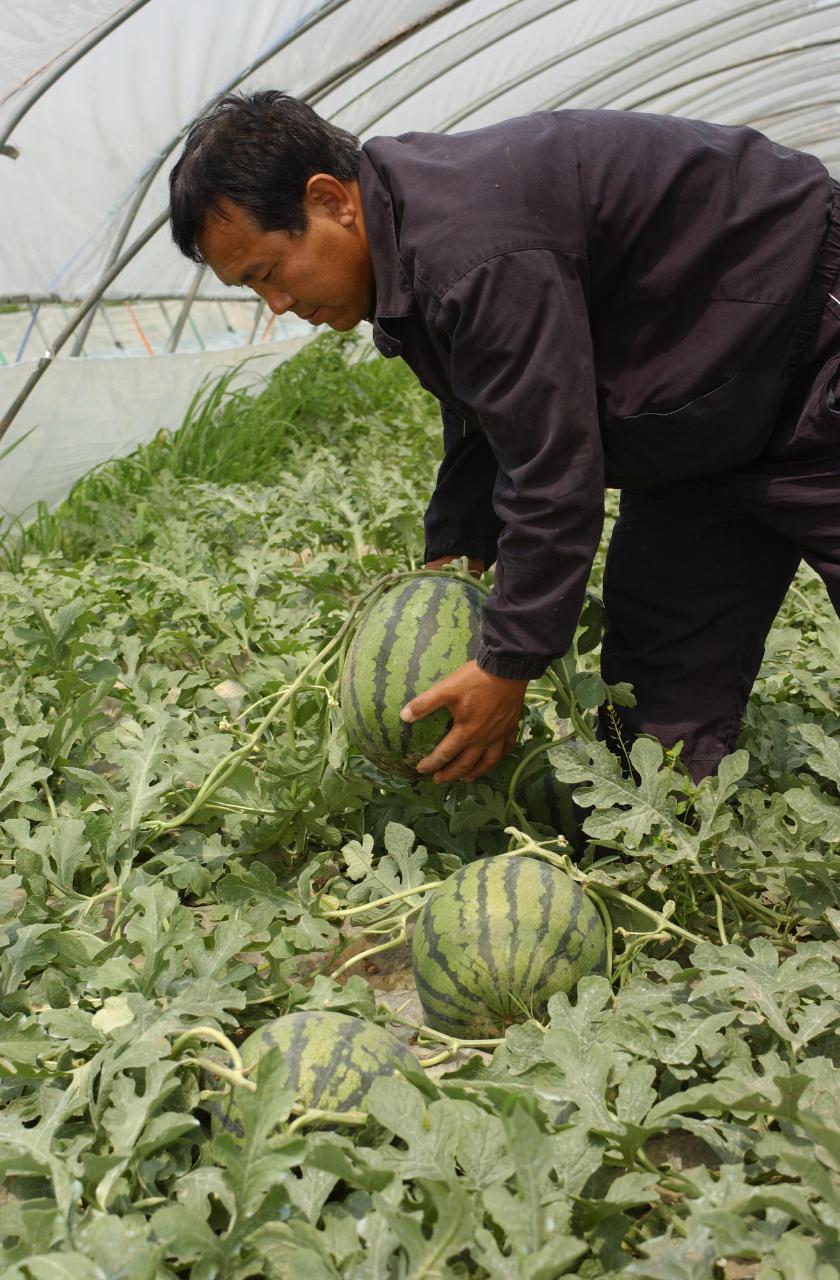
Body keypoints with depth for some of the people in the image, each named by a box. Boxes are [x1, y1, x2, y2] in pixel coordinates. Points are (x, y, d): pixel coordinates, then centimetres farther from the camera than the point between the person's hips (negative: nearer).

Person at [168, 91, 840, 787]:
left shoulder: (473, 249, -33)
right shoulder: (405, 226, 1)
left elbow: (556, 474, -31)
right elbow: (482, 428, 12)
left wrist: (509, 667, -22)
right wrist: (450, 558, 6)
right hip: (701, 420, 9)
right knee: (657, 671, 5)